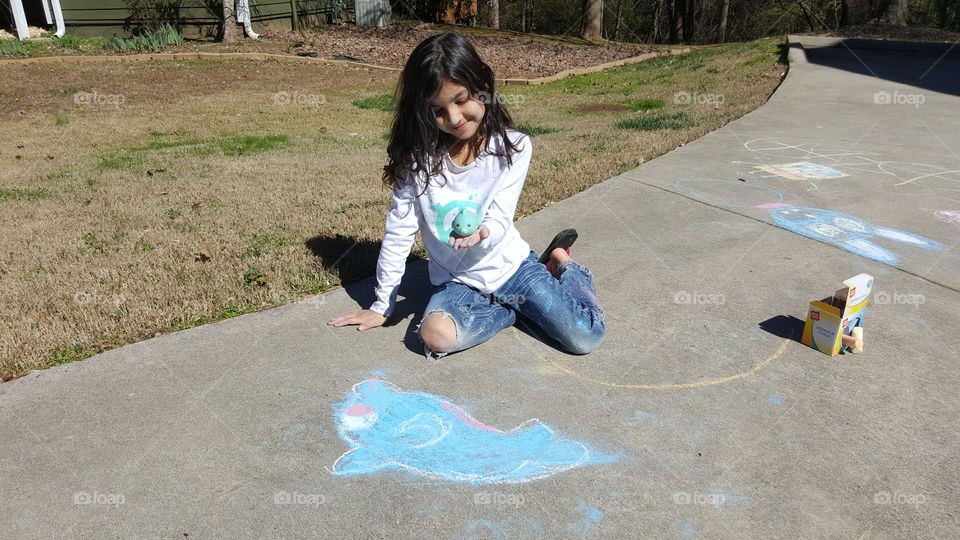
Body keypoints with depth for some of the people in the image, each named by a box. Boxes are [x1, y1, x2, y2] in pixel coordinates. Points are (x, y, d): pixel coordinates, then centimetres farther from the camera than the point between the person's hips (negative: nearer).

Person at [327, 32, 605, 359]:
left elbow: (500, 222, -13)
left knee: (585, 337, -16)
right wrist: (382, 305, -2)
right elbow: (399, 231, -6)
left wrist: (481, 233, -39)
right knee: (436, 335, -32)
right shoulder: (418, 156, -11)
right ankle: (520, 307, -1)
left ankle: (559, 265, 15)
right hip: (457, 282, 1)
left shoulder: (513, 147, -11)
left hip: (511, 266, 0)